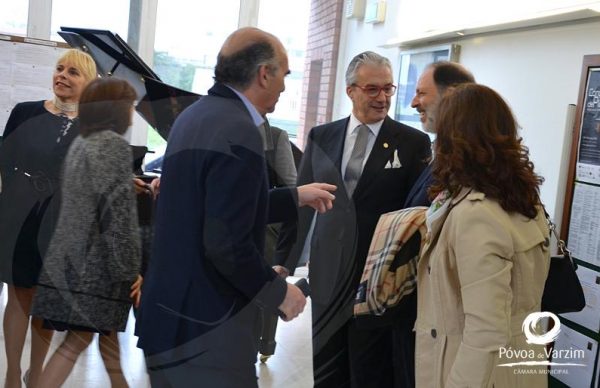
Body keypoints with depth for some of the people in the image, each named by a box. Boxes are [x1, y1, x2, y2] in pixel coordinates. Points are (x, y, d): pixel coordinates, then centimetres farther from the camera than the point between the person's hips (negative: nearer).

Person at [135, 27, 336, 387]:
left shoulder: (196, 115, 9)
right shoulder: (239, 131, -21)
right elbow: (227, 244, -26)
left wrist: (296, 197, 22)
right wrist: (279, 292, -11)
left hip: (172, 309, 10)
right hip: (205, 323, -10)